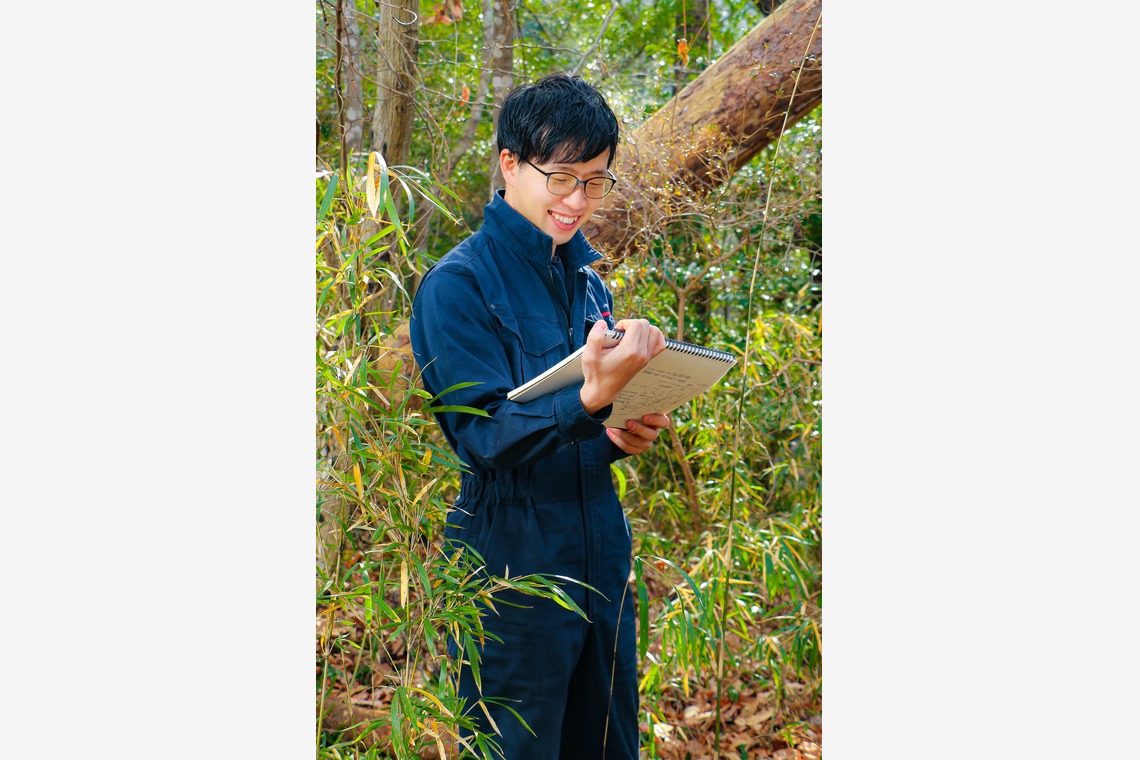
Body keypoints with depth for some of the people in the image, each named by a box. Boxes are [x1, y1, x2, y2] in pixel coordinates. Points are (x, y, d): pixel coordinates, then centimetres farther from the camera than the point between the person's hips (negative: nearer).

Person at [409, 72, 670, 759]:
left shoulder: (586, 279, 12)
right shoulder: (458, 285, -11)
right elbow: (485, 436, -19)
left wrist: (623, 436, -2)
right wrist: (592, 400, -34)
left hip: (602, 557, 7)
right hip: (515, 566, -7)